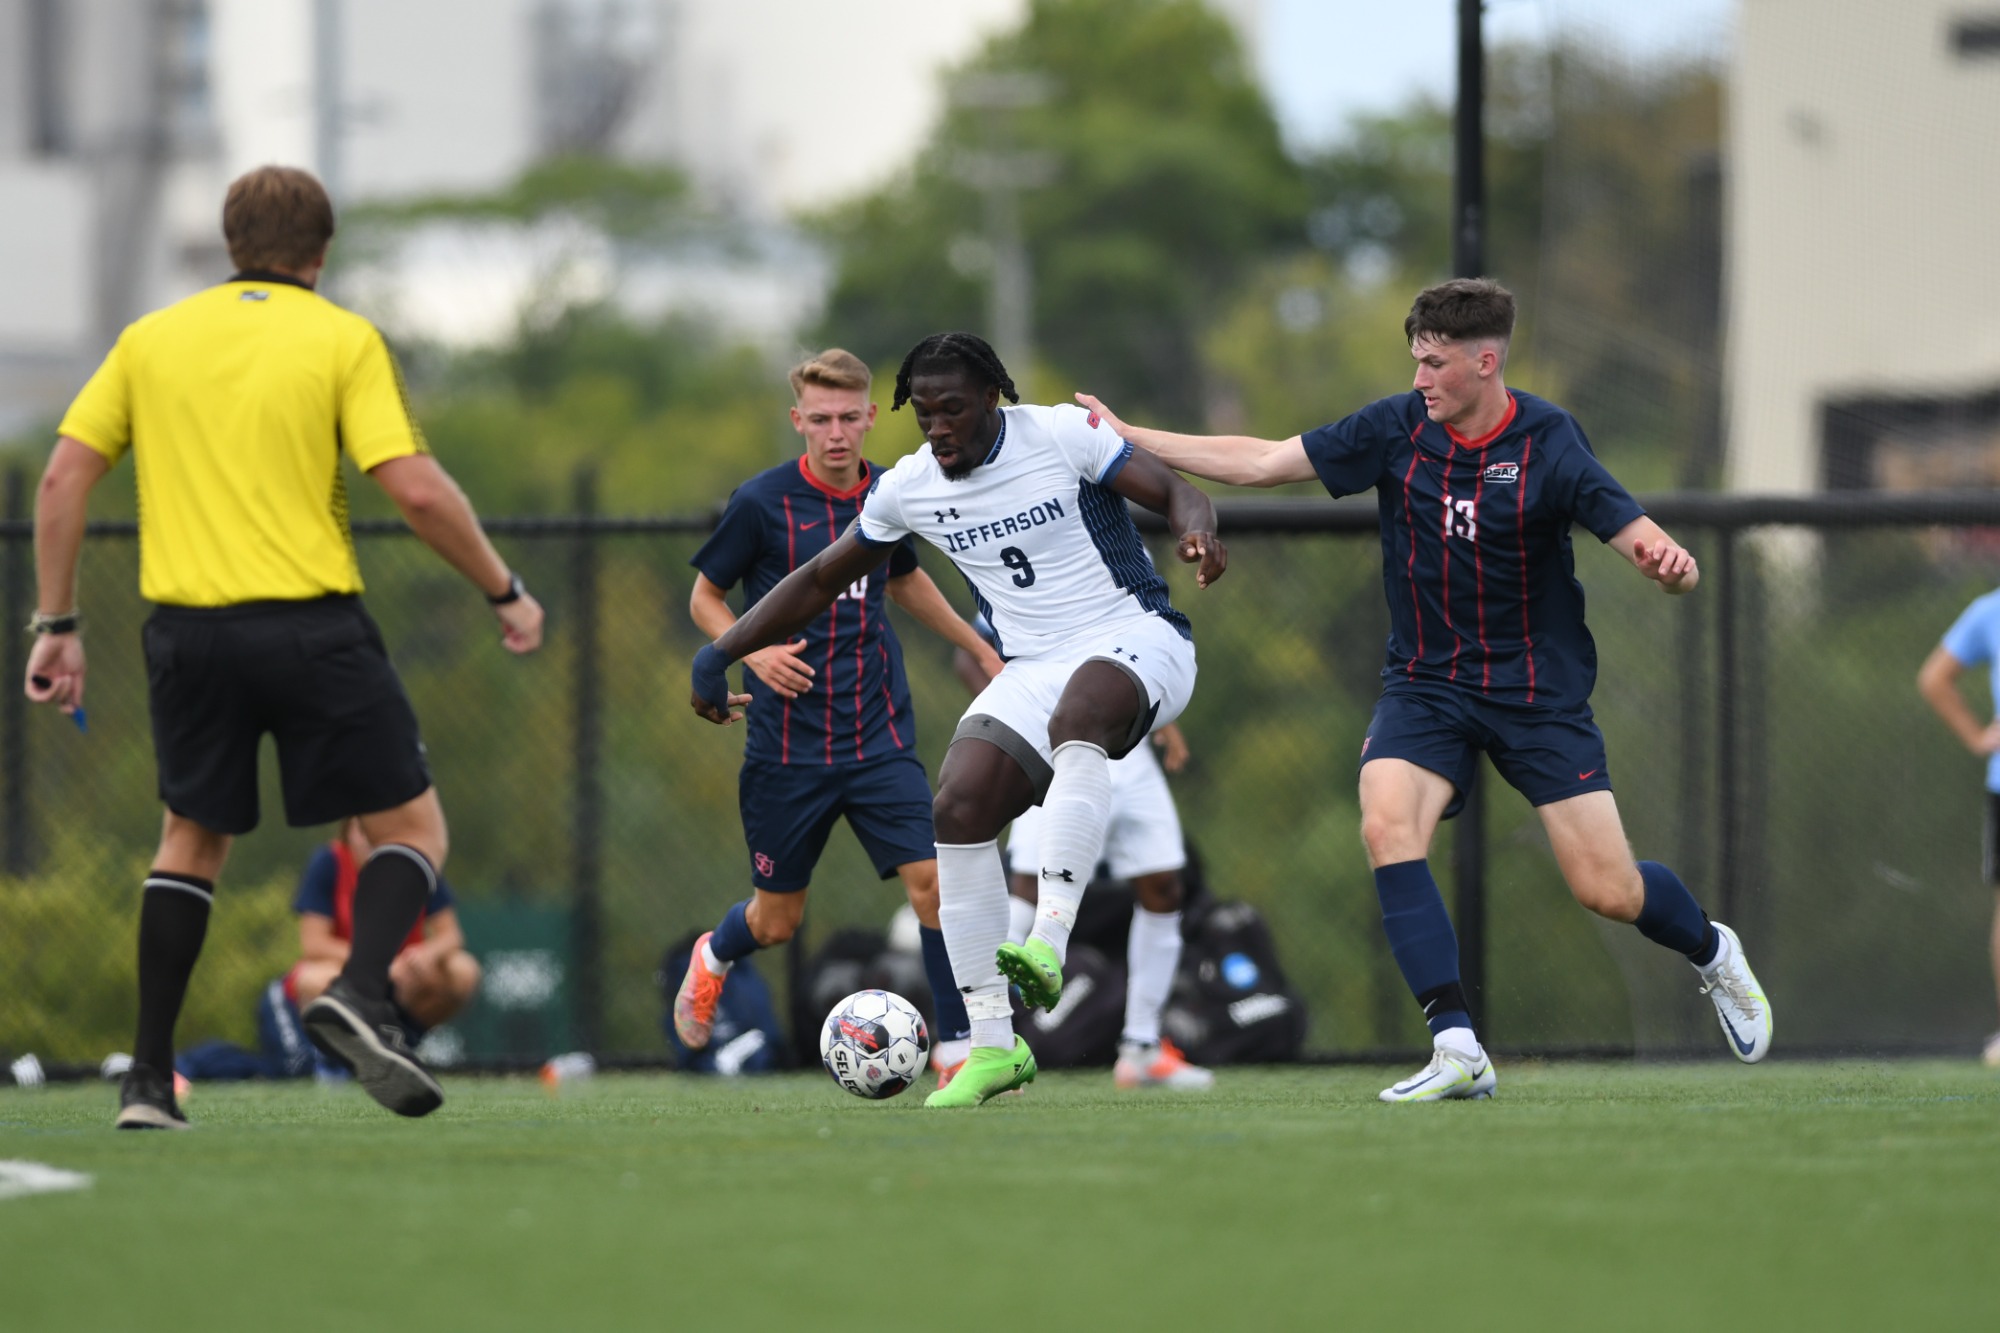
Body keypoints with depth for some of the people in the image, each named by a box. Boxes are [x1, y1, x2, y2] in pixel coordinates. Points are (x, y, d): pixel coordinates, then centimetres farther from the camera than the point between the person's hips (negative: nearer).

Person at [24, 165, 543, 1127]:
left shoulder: (152, 338, 10)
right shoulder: (341, 339, -1)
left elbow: (61, 480, 6)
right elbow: (416, 490, -10)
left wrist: (55, 626, 13)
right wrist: (504, 593, 2)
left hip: (188, 631, 4)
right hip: (313, 628, -4)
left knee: (193, 839, 19)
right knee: (413, 828, 8)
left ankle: (147, 1078, 12)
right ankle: (359, 994, -19)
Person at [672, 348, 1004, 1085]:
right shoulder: (761, 502, -9)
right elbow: (704, 596, 2)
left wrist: (981, 646, 26)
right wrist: (753, 651, -17)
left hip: (879, 739, 3)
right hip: (788, 742, -3)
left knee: (931, 878, -15)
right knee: (777, 920, 8)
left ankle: (957, 1050, -6)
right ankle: (712, 958, 43)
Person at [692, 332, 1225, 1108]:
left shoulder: (1063, 436, -9)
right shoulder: (907, 488, 5)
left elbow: (1176, 496, -12)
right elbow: (821, 580, 17)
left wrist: (1196, 533, -37)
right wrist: (719, 654, 13)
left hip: (1136, 643, -5)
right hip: (1035, 668, 5)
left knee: (1076, 716, -40)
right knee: (957, 811, -17)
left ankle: (1048, 942, -52)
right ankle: (992, 1046, -11)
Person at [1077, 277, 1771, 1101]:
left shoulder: (1548, 446, -14)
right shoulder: (1396, 430, -5)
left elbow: (1638, 540, -18)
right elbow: (1262, 462, 1)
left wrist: (1667, 561, -43)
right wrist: (1128, 438, -1)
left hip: (1539, 688, -3)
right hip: (1425, 684, 3)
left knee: (1608, 891, -5)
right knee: (1388, 826, -26)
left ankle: (1714, 954, 31)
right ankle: (1457, 1049, -25)